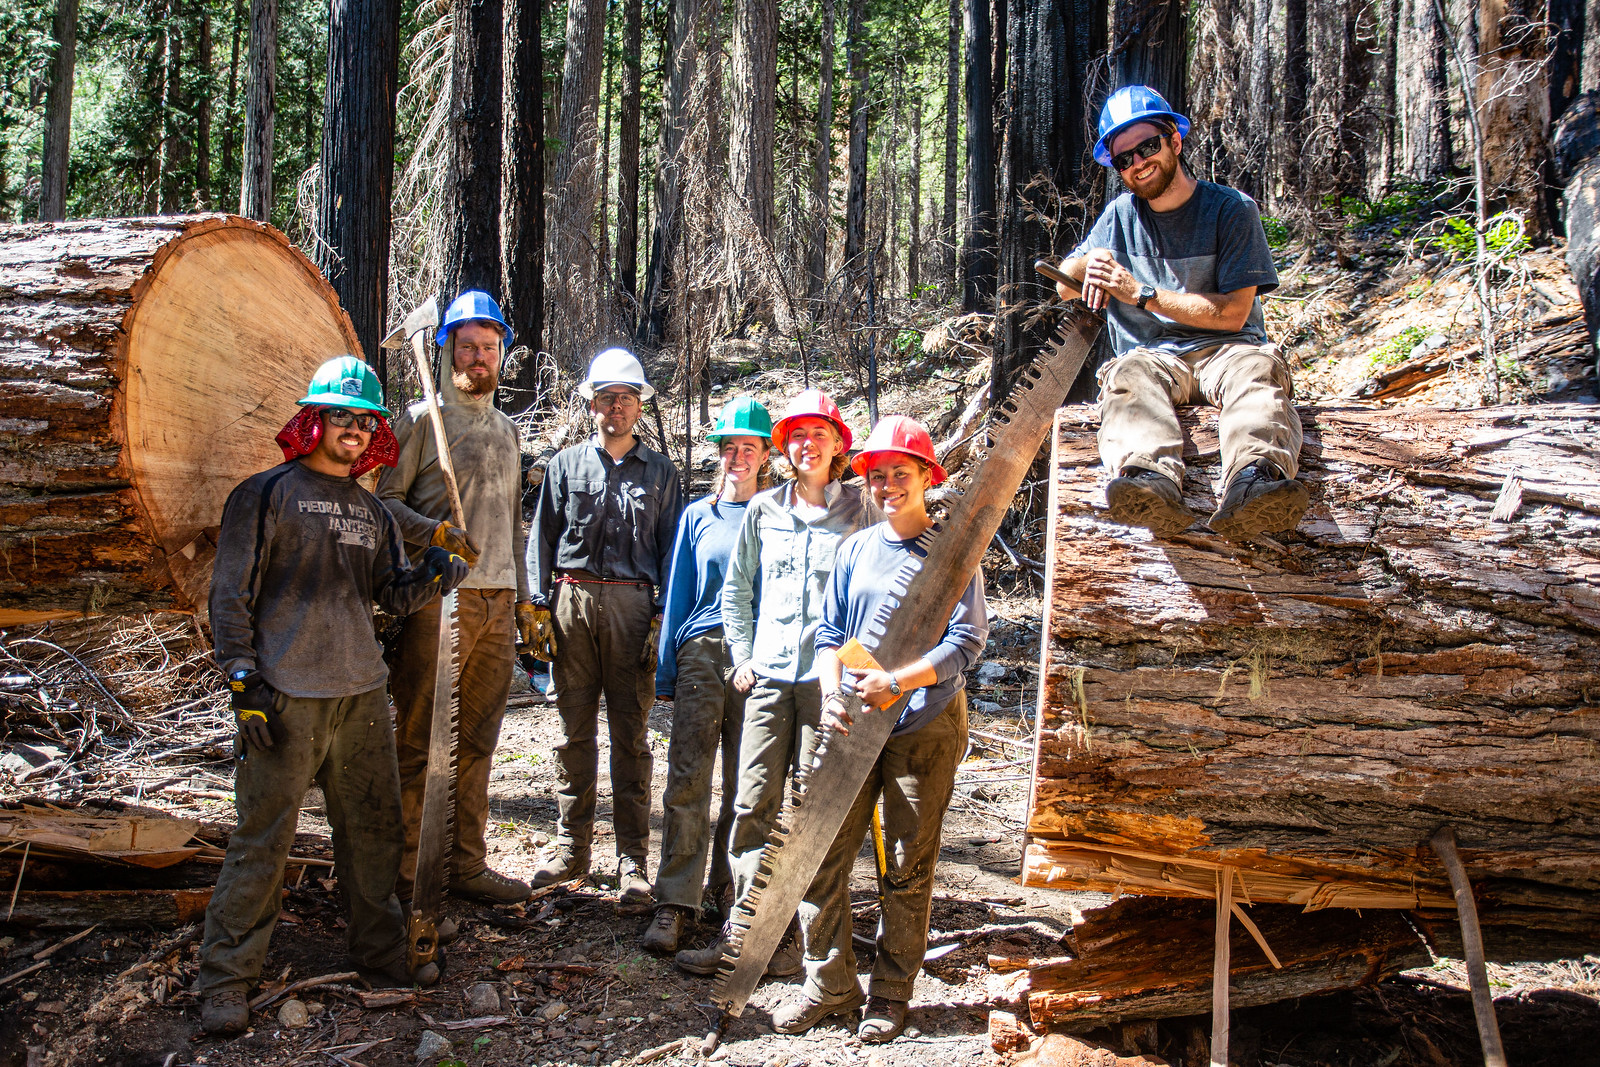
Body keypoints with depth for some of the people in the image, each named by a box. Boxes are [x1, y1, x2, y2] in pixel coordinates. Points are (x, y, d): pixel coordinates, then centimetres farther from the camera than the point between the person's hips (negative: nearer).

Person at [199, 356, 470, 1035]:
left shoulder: (372, 511, 17)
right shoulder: (267, 494, -2)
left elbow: (392, 594, 13)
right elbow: (231, 592, -5)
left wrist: (432, 577, -9)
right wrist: (243, 680, -12)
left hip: (362, 691, 6)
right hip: (286, 695, -6)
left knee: (374, 824, 12)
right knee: (263, 837, -3)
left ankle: (380, 950, 27)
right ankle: (226, 977, 9)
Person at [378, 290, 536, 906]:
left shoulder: (506, 430, 21)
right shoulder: (421, 419, 1)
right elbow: (385, 500, -4)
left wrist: (522, 595, 20)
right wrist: (436, 532, -20)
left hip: (498, 605, 6)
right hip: (439, 600, -6)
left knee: (477, 743, 9)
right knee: (416, 743, -3)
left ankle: (467, 865, 18)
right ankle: (400, 873, 5)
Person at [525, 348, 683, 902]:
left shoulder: (661, 471, 11)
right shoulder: (566, 465, 12)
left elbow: (670, 548, 8)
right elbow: (542, 537, 10)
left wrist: (664, 614, -2)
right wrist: (541, 604, 0)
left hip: (633, 603, -1)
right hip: (572, 601, 1)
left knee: (631, 735, 1)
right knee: (574, 729, 6)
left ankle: (632, 859, 7)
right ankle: (571, 846, 16)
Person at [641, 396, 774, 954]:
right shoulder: (697, 516, 12)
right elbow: (678, 594, 13)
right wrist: (667, 672, 8)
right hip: (700, 654, 1)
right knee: (687, 776, -5)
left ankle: (729, 879, 22)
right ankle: (673, 904, -2)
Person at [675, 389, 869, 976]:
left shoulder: (857, 513, 3)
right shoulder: (762, 510, 11)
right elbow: (737, 589, 18)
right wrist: (742, 656, 10)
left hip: (829, 678, -2)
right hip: (769, 677, 3)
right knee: (752, 805, 1)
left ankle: (792, 938, 11)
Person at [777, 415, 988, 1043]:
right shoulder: (854, 549, 12)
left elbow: (967, 641, -7)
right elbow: (829, 631, 12)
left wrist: (899, 683, -18)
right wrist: (832, 694, -6)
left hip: (925, 725, -4)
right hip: (851, 723, 4)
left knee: (908, 867, 5)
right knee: (821, 851, 0)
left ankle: (891, 994, 19)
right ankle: (830, 984, 15)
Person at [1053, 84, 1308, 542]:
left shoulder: (1231, 209, 4)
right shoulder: (1120, 215, 16)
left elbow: (1233, 313, -3)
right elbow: (1065, 287, 18)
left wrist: (1144, 294, -9)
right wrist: (1091, 260, -6)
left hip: (1223, 349, -1)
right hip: (1151, 354, 1)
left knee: (1257, 368, -36)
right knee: (1128, 377, -35)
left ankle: (1255, 483, -66)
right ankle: (1151, 480, -66)